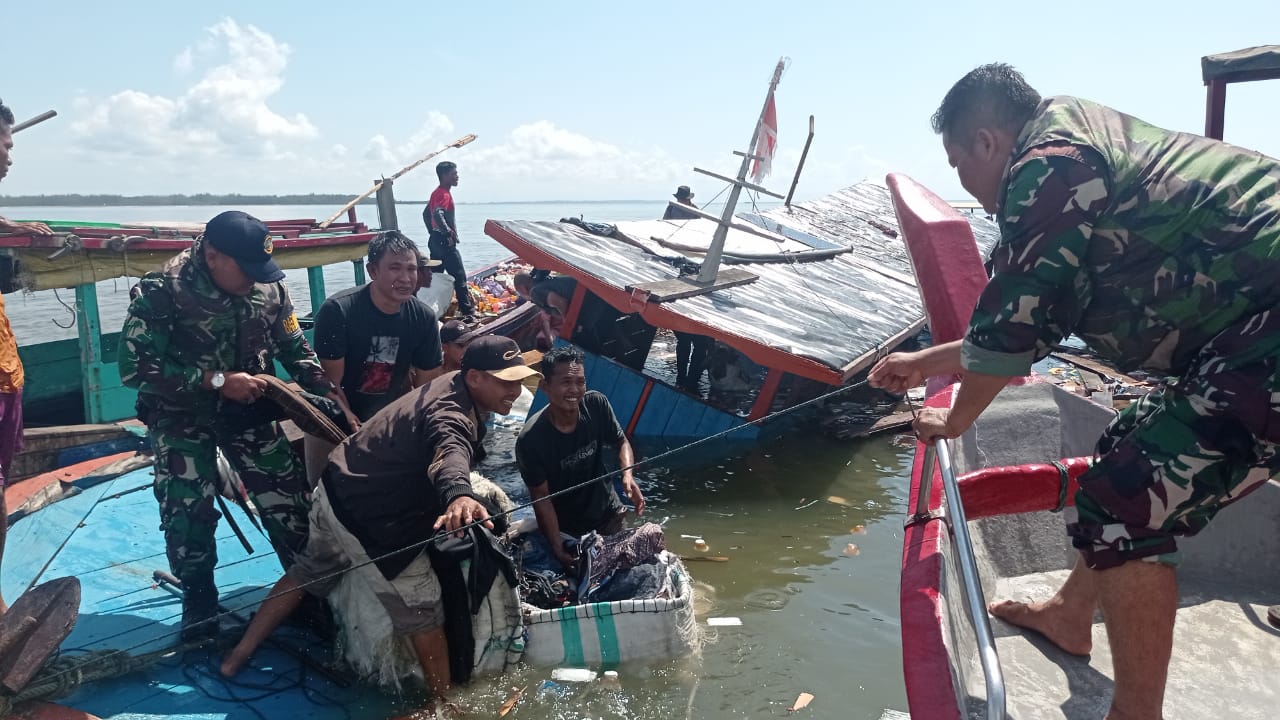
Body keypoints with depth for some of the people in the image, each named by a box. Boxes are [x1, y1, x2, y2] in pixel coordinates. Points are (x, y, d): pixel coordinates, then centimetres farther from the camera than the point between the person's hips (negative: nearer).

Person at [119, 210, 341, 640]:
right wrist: (216, 380, -29)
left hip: (248, 409, 3)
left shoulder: (269, 285, -10)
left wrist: (325, 390, -11)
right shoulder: (162, 290, -21)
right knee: (187, 508, -10)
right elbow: (134, 365, -24)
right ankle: (198, 596, 16)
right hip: (182, 413, -3)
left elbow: (293, 346, 4)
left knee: (288, 497, 2)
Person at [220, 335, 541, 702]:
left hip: (338, 489, 10)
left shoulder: (453, 384, 1)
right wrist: (459, 496, -74)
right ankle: (442, 700, 11)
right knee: (423, 608, 0)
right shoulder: (452, 414, -29)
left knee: (308, 572, 28)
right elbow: (449, 452, -54)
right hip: (369, 517, -10)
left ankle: (241, 652, 43)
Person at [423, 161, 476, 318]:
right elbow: (438, 214, -31)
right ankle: (467, 310, -6)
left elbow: (425, 214, 24)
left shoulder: (437, 193, 15)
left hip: (435, 239, 10)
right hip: (445, 241, -10)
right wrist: (449, 233, -25)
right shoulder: (444, 194, -15)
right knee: (459, 276, -7)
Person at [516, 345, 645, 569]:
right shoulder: (531, 440, -29)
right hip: (567, 528, -3)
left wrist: (627, 475, -23)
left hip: (609, 513, 3)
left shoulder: (597, 405, -20)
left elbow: (621, 442, -3)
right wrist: (557, 548, -21)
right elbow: (541, 498, -19)